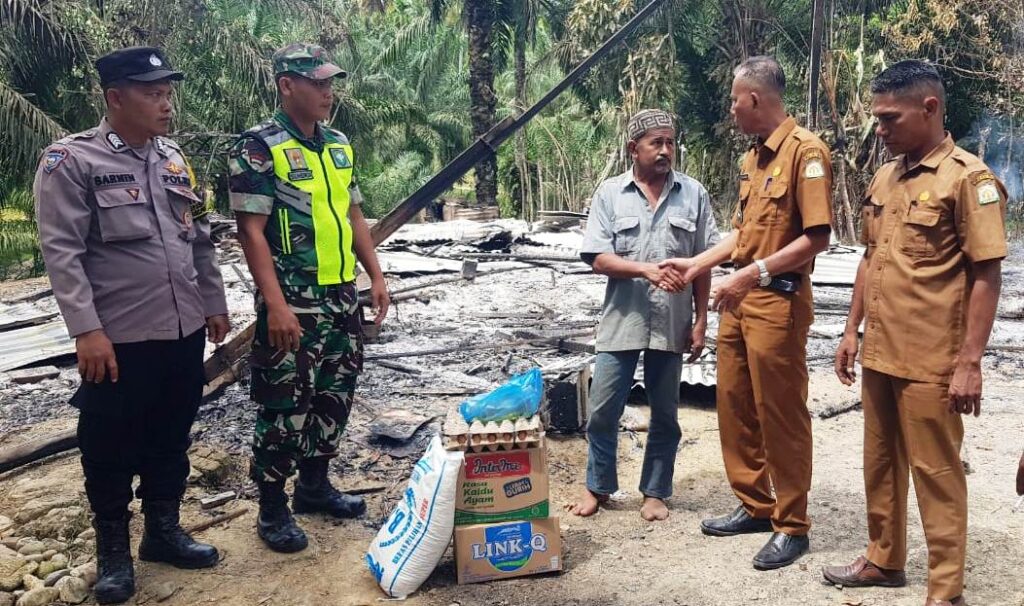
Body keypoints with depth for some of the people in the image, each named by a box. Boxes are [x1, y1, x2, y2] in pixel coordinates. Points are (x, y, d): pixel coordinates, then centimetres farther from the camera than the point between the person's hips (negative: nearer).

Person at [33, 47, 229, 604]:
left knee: (171, 439, 17)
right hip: (118, 339, -5)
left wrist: (214, 304, 15)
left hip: (184, 331, 6)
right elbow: (61, 252, -13)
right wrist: (87, 330, -19)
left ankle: (163, 531, 34)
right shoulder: (71, 161, -8)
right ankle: (113, 550, 26)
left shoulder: (173, 158, 10)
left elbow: (200, 239, 16)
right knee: (111, 449, 8)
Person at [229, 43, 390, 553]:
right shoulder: (258, 148, -11)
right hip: (292, 303, -7)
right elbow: (251, 231, -15)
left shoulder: (338, 145, 11)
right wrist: (276, 305, -21)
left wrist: (376, 276, 12)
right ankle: (272, 509, 15)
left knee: (335, 396, 15)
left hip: (342, 297, 8)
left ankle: (314, 484, 32)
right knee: (285, 406, 1)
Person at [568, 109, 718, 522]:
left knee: (664, 413, 11)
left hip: (672, 323, 1)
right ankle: (598, 486, 26)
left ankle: (655, 492, 27)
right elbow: (598, 259, -7)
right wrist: (647, 270, -21)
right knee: (602, 409, 5)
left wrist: (700, 321, 0)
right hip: (623, 320, 0)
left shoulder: (693, 194, 2)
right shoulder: (610, 193, 0)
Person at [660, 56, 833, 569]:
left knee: (781, 415, 1)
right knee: (735, 407, 14)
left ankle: (792, 526, 16)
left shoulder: (805, 150, -12)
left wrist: (755, 272, -23)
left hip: (778, 302, -9)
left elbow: (817, 237, -18)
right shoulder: (752, 156, 15)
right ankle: (754, 506, 30)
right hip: (739, 299, 9)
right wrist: (697, 264, 16)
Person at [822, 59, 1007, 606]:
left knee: (935, 473, 4)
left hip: (930, 360, -7)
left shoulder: (968, 178, -11)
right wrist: (851, 331, 14)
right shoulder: (884, 177, 10)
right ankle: (883, 560, 34)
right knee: (880, 463, 17)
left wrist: (969, 362, -17)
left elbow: (986, 275, -13)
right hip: (878, 352, 7)